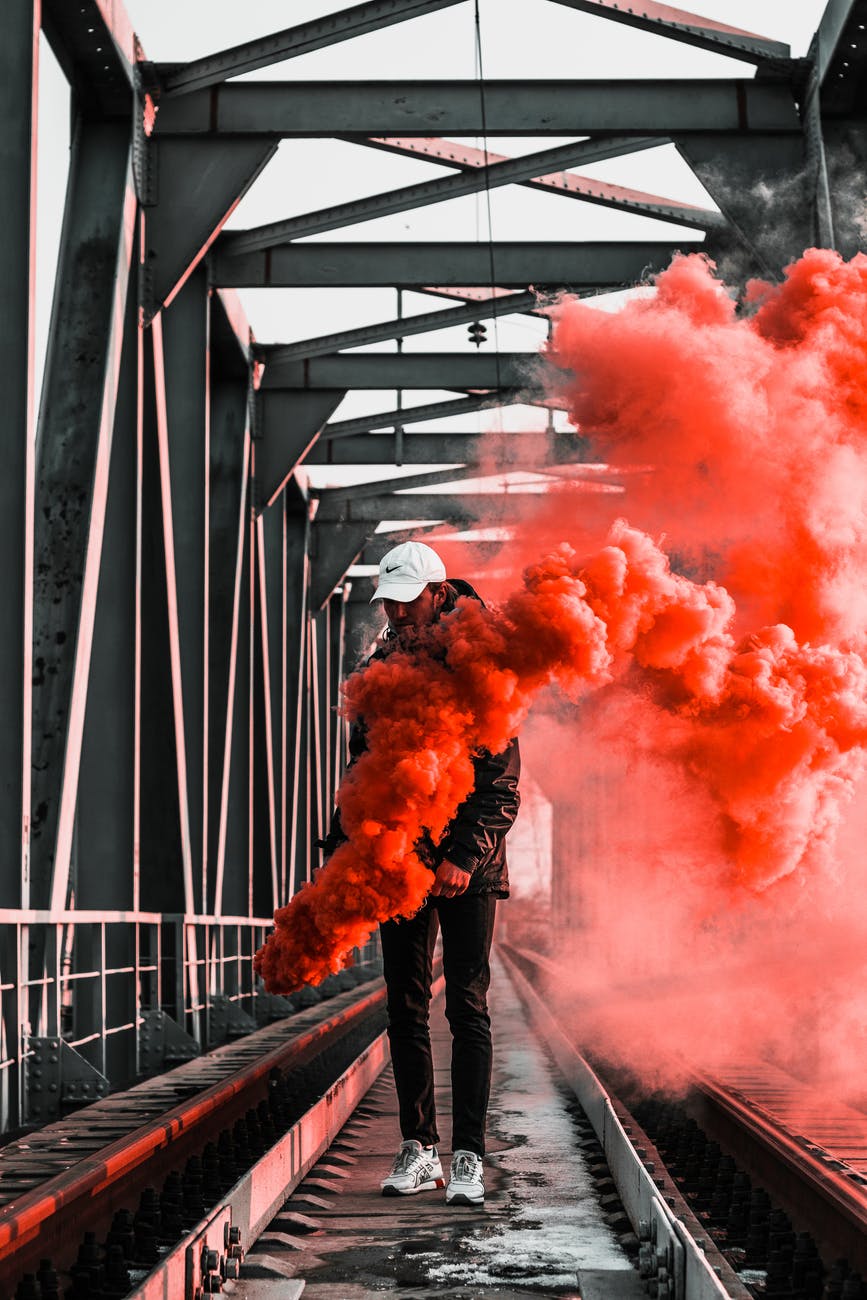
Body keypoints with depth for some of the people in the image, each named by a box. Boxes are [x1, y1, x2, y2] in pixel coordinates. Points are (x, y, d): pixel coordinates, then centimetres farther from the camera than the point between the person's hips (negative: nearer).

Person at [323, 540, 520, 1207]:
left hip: (467, 866, -5)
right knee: (406, 1007, 6)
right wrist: (343, 845, 9)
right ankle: (419, 1150, 13)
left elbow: (502, 781, -8)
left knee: (467, 1007, -5)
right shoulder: (382, 670, 11)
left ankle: (469, 1158, -2)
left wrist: (466, 855, -19)